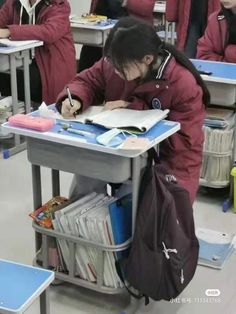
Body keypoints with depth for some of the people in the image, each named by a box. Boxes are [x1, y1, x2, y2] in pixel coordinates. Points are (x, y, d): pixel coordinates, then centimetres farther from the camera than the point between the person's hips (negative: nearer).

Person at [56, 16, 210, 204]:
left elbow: (183, 140, -22)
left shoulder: (184, 84, -24)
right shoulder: (115, 63, -10)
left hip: (170, 163, -4)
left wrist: (133, 107, -24)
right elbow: (88, 82, 5)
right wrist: (75, 99, -21)